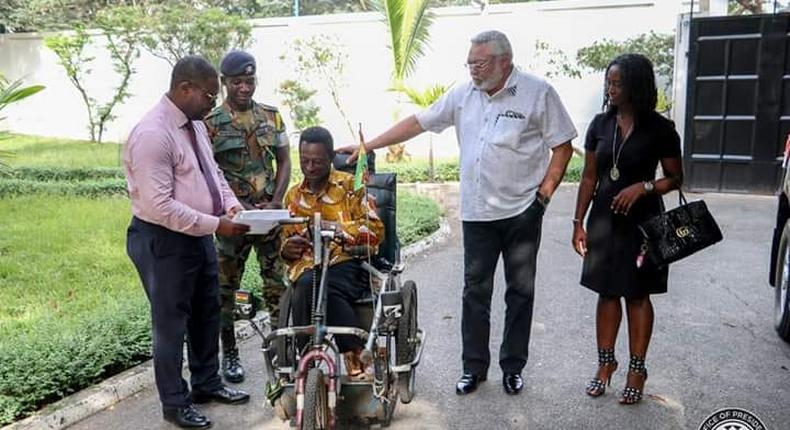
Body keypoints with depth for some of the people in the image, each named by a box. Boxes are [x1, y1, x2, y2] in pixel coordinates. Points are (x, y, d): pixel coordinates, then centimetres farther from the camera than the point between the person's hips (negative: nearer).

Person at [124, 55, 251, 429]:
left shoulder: (195, 124, 5)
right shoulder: (152, 134, -23)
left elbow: (212, 172, 16)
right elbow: (159, 206, -27)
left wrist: (231, 206, -1)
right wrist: (216, 224, -25)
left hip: (199, 235, 9)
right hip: (164, 242, -9)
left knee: (207, 313, 20)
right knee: (171, 323, 6)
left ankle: (207, 384, 38)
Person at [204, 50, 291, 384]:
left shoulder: (271, 116, 7)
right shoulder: (211, 122, -3)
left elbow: (284, 161, 8)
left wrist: (275, 203, -5)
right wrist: (241, 207, -15)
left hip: (270, 213, 2)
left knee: (277, 284, 3)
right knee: (226, 289, 6)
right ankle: (229, 354, 20)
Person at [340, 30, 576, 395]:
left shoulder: (538, 93, -5)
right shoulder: (463, 95, 7)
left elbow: (562, 146, -3)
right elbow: (418, 123, 8)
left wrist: (544, 192, -10)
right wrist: (368, 146, 4)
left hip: (522, 212, -3)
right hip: (476, 213, 3)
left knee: (520, 291, 9)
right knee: (475, 291, 8)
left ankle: (513, 367, 23)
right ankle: (474, 367, 21)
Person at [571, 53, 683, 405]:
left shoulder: (659, 129, -7)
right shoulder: (600, 124, 2)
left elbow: (675, 178, 0)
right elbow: (589, 177, 6)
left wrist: (643, 186, -19)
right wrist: (578, 222, 3)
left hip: (641, 221, -3)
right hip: (604, 219, 3)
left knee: (638, 295, 6)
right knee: (607, 293, 10)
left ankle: (637, 370, 19)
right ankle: (606, 363, 23)